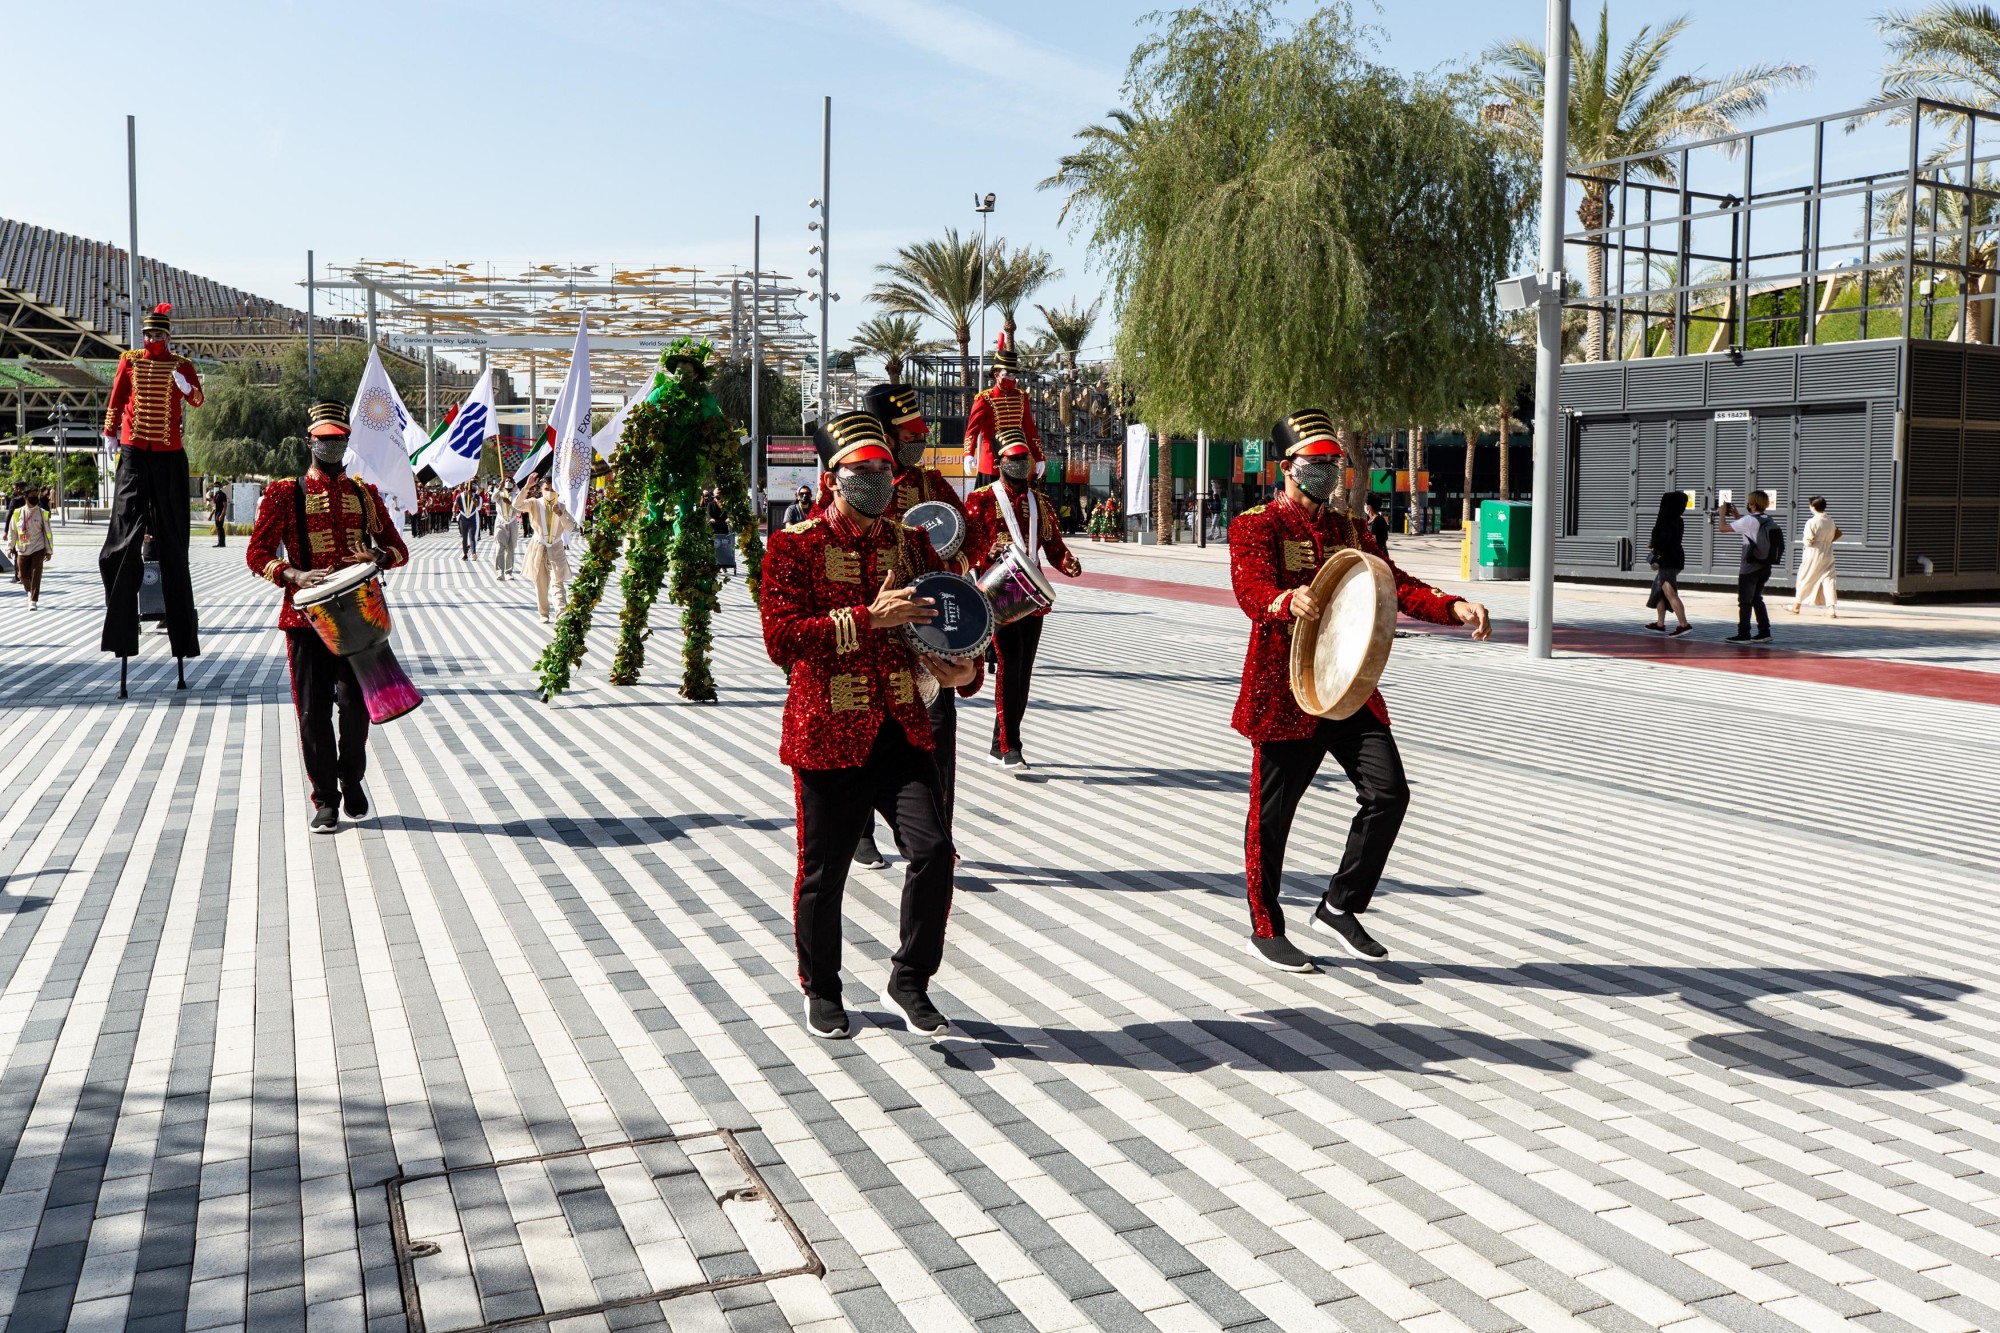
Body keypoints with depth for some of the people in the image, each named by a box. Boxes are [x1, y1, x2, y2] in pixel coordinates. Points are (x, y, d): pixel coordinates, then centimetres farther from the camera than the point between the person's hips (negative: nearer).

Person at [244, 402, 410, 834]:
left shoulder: (365, 494, 14)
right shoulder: (284, 493, 5)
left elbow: (398, 547, 16)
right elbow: (256, 554, 1)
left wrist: (377, 557, -8)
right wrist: (294, 576, -17)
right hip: (307, 616, -1)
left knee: (356, 702, -5)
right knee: (313, 710, -1)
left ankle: (351, 779, 22)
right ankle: (325, 800, 12)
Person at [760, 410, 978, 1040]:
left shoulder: (911, 543, 9)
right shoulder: (794, 545, -5)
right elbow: (781, 639, -17)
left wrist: (962, 671, -6)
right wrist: (869, 619, -24)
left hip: (902, 730, 3)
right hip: (829, 734, -3)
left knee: (934, 851, -9)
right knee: (824, 872, 8)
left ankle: (910, 980, 13)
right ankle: (821, 992, 31)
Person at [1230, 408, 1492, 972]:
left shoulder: (1348, 530, 15)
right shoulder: (1256, 526, -5)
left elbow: (1395, 585, 7)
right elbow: (1251, 591, -23)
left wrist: (1454, 608, -12)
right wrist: (1289, 603, -47)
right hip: (1283, 692, -5)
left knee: (1388, 792, -6)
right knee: (1272, 814, 3)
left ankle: (1339, 907, 11)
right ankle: (1265, 931, 20)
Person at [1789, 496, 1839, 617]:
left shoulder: (1812, 522, -17)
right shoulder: (1831, 521, 5)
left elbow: (1808, 541, -18)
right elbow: (1838, 534, 15)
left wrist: (1803, 539, 3)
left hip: (1813, 556, -5)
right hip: (1827, 555, 5)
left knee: (1805, 580, 9)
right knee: (1828, 580, 1)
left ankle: (1796, 606, 23)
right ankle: (1831, 609, -9)